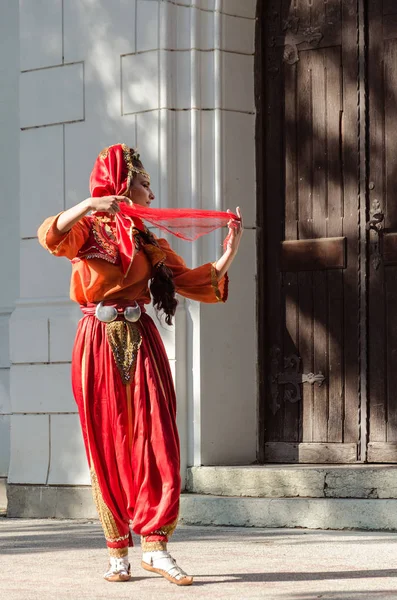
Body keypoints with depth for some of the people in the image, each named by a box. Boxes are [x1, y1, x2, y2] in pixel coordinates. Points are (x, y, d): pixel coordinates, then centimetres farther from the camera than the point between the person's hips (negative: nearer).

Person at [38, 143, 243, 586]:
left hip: (141, 342, 3)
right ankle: (117, 551, 6)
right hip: (100, 344, -3)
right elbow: (51, 237, -17)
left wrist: (229, 253, 6)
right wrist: (91, 206, -30)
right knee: (106, 446, 0)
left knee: (156, 441, -8)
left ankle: (154, 542, -8)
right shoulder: (90, 229, 4)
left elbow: (195, 283, 15)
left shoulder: (150, 243, 15)